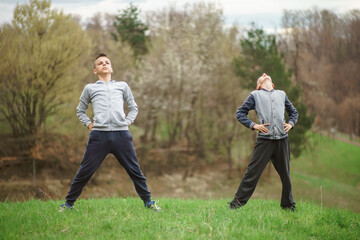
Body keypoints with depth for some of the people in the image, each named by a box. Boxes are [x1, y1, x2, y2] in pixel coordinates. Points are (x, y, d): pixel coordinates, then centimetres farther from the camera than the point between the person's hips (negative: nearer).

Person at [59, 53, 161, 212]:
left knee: (135, 170, 3)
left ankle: (148, 202, 15)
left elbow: (133, 107, 28)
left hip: (122, 134, 1)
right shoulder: (90, 88, 16)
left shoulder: (122, 86, 19)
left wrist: (128, 122, 11)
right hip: (99, 135, -1)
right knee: (85, 172, 0)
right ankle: (69, 203, 12)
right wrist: (89, 124, 12)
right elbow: (80, 110, 27)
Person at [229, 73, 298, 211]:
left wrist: (291, 123, 11)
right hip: (264, 140, -3)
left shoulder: (282, 94, 21)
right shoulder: (255, 95, 11)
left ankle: (288, 205, 19)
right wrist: (253, 125, -5)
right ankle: (237, 202, 0)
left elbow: (293, 112, 31)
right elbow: (240, 113, 8)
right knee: (253, 172, -6)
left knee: (285, 174, 7)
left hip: (282, 139, 3)